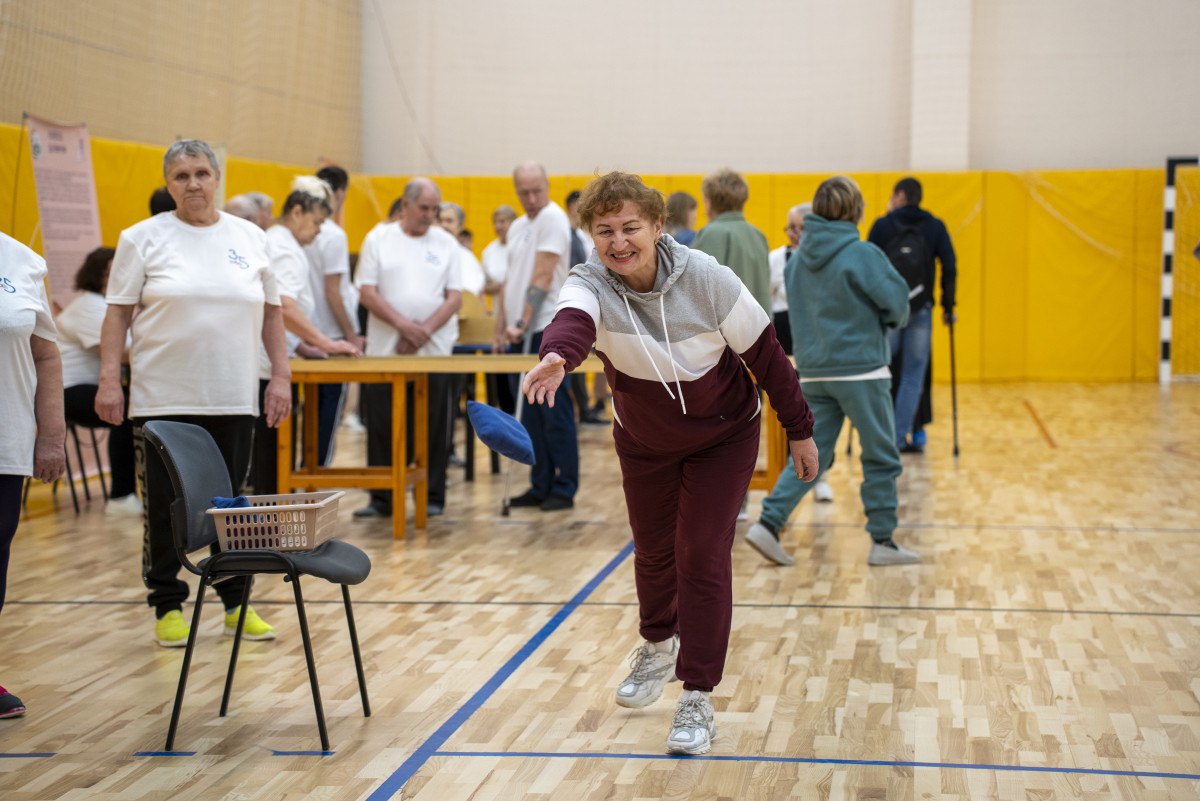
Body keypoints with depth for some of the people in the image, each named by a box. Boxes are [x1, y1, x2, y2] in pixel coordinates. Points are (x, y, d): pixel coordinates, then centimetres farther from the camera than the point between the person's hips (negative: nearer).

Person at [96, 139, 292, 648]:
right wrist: (109, 378, -10)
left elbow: (271, 314, 12)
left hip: (233, 400, 2)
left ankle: (236, 604, 19)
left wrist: (281, 376, 5)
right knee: (165, 509, 4)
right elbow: (118, 315, -1)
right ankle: (167, 607, 16)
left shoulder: (250, 238, 8)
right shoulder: (144, 238, 0)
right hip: (163, 399, -2)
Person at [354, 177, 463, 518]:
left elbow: (454, 297, 1)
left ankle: (432, 497, 11)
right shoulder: (378, 239, 4)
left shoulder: (446, 244, 6)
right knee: (382, 426, 3)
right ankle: (381, 499, 11)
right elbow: (367, 292, -3)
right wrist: (403, 325, -15)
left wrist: (425, 330, -14)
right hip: (385, 350, 0)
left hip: (435, 351, 0)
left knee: (433, 427, 3)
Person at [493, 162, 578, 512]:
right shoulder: (518, 227, 17)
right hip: (519, 335, 9)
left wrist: (523, 323, -21)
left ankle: (564, 490, 2)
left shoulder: (553, 218, -10)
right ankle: (540, 486, 18)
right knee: (530, 415, 11)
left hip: (545, 330, -9)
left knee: (554, 414, -4)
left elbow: (542, 279, -17)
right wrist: (501, 328, 15)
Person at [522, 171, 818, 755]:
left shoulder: (706, 279, -25)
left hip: (723, 438, -2)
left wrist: (799, 429, -8)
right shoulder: (591, 284, -24)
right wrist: (558, 356, -72)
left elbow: (765, 352, -14)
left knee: (702, 557, -9)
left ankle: (697, 700, 1)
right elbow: (572, 319, -49)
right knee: (652, 552, 16)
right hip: (644, 441, 3)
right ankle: (658, 646, 47)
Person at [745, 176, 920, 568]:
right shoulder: (862, 254, -13)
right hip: (860, 370, -6)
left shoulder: (798, 257, 6)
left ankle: (768, 523, -3)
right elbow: (897, 299, -12)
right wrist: (891, 320, 10)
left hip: (813, 371, 6)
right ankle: (883, 542, 11)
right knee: (881, 459, 6)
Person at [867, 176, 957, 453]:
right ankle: (900, 438, 1)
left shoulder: (882, 226, 1)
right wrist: (948, 307, 6)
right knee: (913, 376, 5)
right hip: (920, 311, 0)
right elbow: (950, 269, -1)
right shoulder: (936, 227, 4)